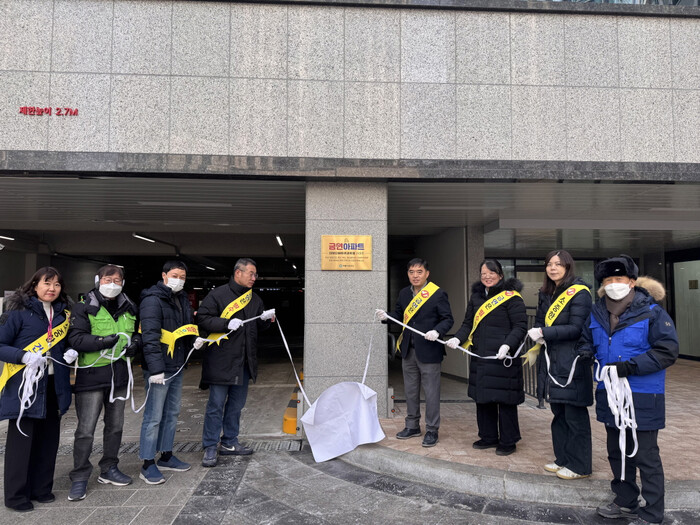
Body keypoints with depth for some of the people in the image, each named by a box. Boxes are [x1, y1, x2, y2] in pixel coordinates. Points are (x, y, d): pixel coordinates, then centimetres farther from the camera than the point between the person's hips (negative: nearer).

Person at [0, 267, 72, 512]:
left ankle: (41, 488, 27)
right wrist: (24, 356, -23)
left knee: (49, 438, 11)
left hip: (53, 387, 5)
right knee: (21, 439, 4)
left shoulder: (63, 314, 11)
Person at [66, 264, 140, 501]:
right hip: (91, 375, -5)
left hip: (119, 375, 6)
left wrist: (135, 342, 0)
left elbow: (138, 331, 21)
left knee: (115, 425, 16)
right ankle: (79, 478, 14)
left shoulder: (129, 308, 9)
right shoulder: (84, 308, -8)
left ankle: (109, 469, 32)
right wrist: (103, 341, -28)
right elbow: (76, 339, -16)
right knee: (86, 429, -1)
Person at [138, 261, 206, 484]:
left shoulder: (182, 300, 13)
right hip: (159, 369, -9)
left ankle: (166, 456, 31)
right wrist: (155, 369, -24)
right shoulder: (152, 300, -14)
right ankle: (148, 465, 11)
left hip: (177, 367, 9)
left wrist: (195, 339, 1)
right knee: (154, 416, -1)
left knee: (172, 413, 17)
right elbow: (150, 337, -20)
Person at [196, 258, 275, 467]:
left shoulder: (255, 299, 14)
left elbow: (259, 326, 22)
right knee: (216, 404, -1)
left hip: (244, 361, 7)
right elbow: (202, 319, -9)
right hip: (221, 360, -6)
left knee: (237, 403, 14)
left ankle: (229, 443, 28)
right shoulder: (218, 295, -6)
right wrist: (227, 324, -20)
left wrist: (266, 320, -1)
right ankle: (210, 447, 11)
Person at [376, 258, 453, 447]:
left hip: (429, 351, -6)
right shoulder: (404, 293, 9)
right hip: (408, 351, 6)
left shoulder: (438, 294, -8)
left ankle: (432, 430, 16)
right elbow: (399, 314, 15)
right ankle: (412, 426, 31)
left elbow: (448, 319, -8)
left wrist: (437, 331, -25)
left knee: (431, 392, 3)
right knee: (410, 391, 17)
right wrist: (386, 316, -5)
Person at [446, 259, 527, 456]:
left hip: (502, 358, -7)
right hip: (480, 357, 7)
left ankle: (508, 441, 18)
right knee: (482, 398, 14)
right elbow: (468, 323, 17)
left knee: (504, 399, 2)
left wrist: (507, 345, -23)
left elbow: (520, 326, -10)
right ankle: (489, 437, 30)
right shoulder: (476, 296, 13)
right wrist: (458, 338, 0)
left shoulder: (511, 296, -7)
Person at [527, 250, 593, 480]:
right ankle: (563, 458, 28)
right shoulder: (546, 293, 13)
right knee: (558, 411, 15)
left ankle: (579, 466, 13)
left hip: (572, 362, -8)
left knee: (575, 414, 0)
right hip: (552, 360, 8)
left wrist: (545, 333, -20)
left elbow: (576, 328, -17)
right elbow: (540, 321, 19)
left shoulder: (579, 292, -11)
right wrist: (538, 335, -3)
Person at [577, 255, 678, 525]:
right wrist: (584, 353, -5)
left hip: (643, 400, -6)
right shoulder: (597, 313, 5)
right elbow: (586, 341, 17)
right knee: (617, 453, 19)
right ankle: (626, 502, 37)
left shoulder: (651, 312, -12)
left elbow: (668, 350, -15)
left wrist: (631, 366, -22)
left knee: (645, 457, 3)